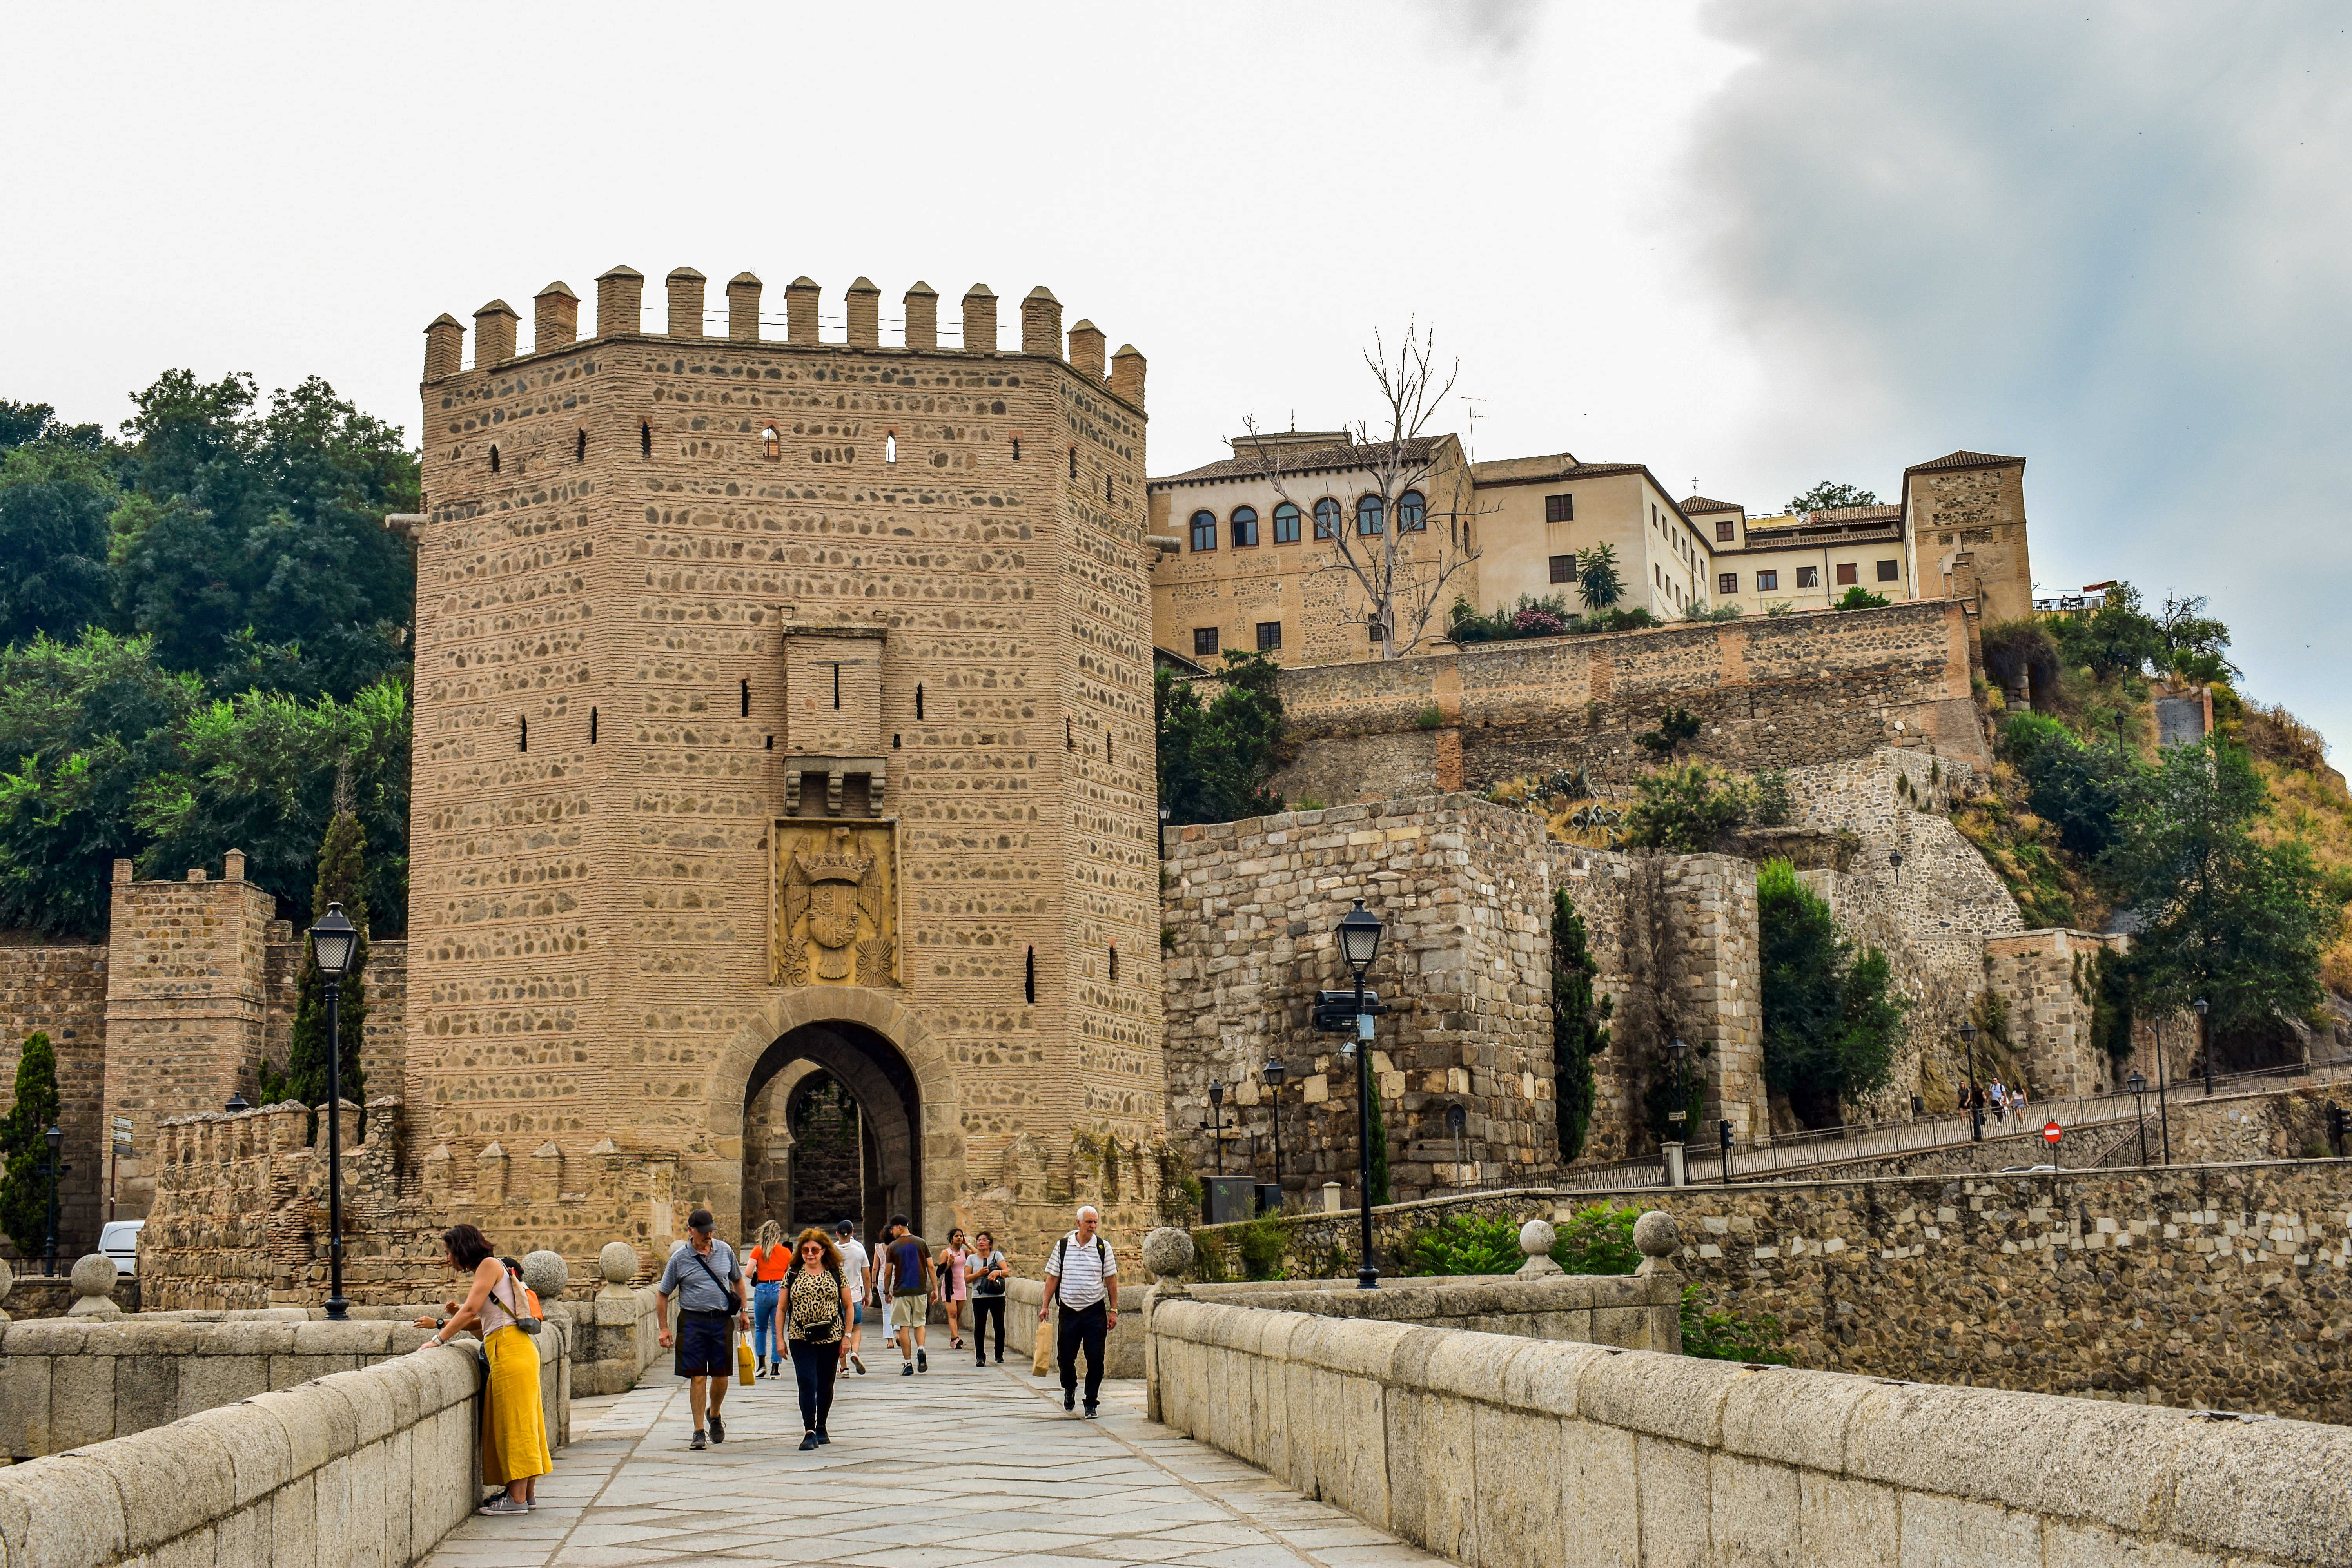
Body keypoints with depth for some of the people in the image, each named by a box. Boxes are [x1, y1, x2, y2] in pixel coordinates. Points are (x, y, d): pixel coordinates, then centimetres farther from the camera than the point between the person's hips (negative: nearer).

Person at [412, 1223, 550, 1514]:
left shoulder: (489, 1264, -4)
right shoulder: (486, 1269, 22)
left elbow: (471, 1310, -13)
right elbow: (484, 1323, 17)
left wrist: (438, 1340, -9)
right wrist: (442, 1324, 11)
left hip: (510, 1349, -9)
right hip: (509, 1351, 9)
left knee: (514, 1423, -7)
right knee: (516, 1424, 10)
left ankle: (517, 1499, -5)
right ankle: (528, 1494, 13)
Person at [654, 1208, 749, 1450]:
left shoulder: (725, 1251, 6)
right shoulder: (679, 1258, -3)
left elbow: (738, 1280, 21)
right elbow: (663, 1294, 4)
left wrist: (743, 1311, 15)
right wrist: (663, 1328, -1)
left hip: (722, 1320, 2)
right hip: (693, 1322, -2)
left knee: (721, 1376, 6)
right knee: (698, 1378, -4)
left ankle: (715, 1416, 34)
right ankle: (699, 1432, 4)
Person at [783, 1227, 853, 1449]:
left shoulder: (836, 1273, 4)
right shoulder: (792, 1275, 5)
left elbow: (848, 1306, 6)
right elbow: (782, 1309, 8)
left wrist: (847, 1336, -1)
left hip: (831, 1338, 1)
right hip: (801, 1339, -1)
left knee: (826, 1385, 9)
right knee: (807, 1383, -13)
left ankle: (821, 1428, 25)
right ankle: (809, 1432, -15)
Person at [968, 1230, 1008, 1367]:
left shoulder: (997, 1255, 6)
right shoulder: (972, 1258, 10)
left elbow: (1007, 1272, -3)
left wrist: (997, 1272, -23)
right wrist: (978, 1274, -12)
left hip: (998, 1297, 0)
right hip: (979, 1297, 0)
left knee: (999, 1325, 3)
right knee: (979, 1326, -7)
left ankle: (999, 1355, 18)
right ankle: (980, 1357, -4)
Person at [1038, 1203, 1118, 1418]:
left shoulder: (1103, 1247, 1)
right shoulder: (1063, 1246, 2)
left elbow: (1111, 1280, 4)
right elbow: (1053, 1278, 7)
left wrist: (1113, 1311, 2)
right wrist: (1045, 1306, 4)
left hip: (1095, 1311, -1)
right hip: (1069, 1310, 1)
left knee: (1095, 1360, -4)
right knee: (1065, 1357, 5)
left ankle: (1091, 1404, 8)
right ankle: (1070, 1388, 35)